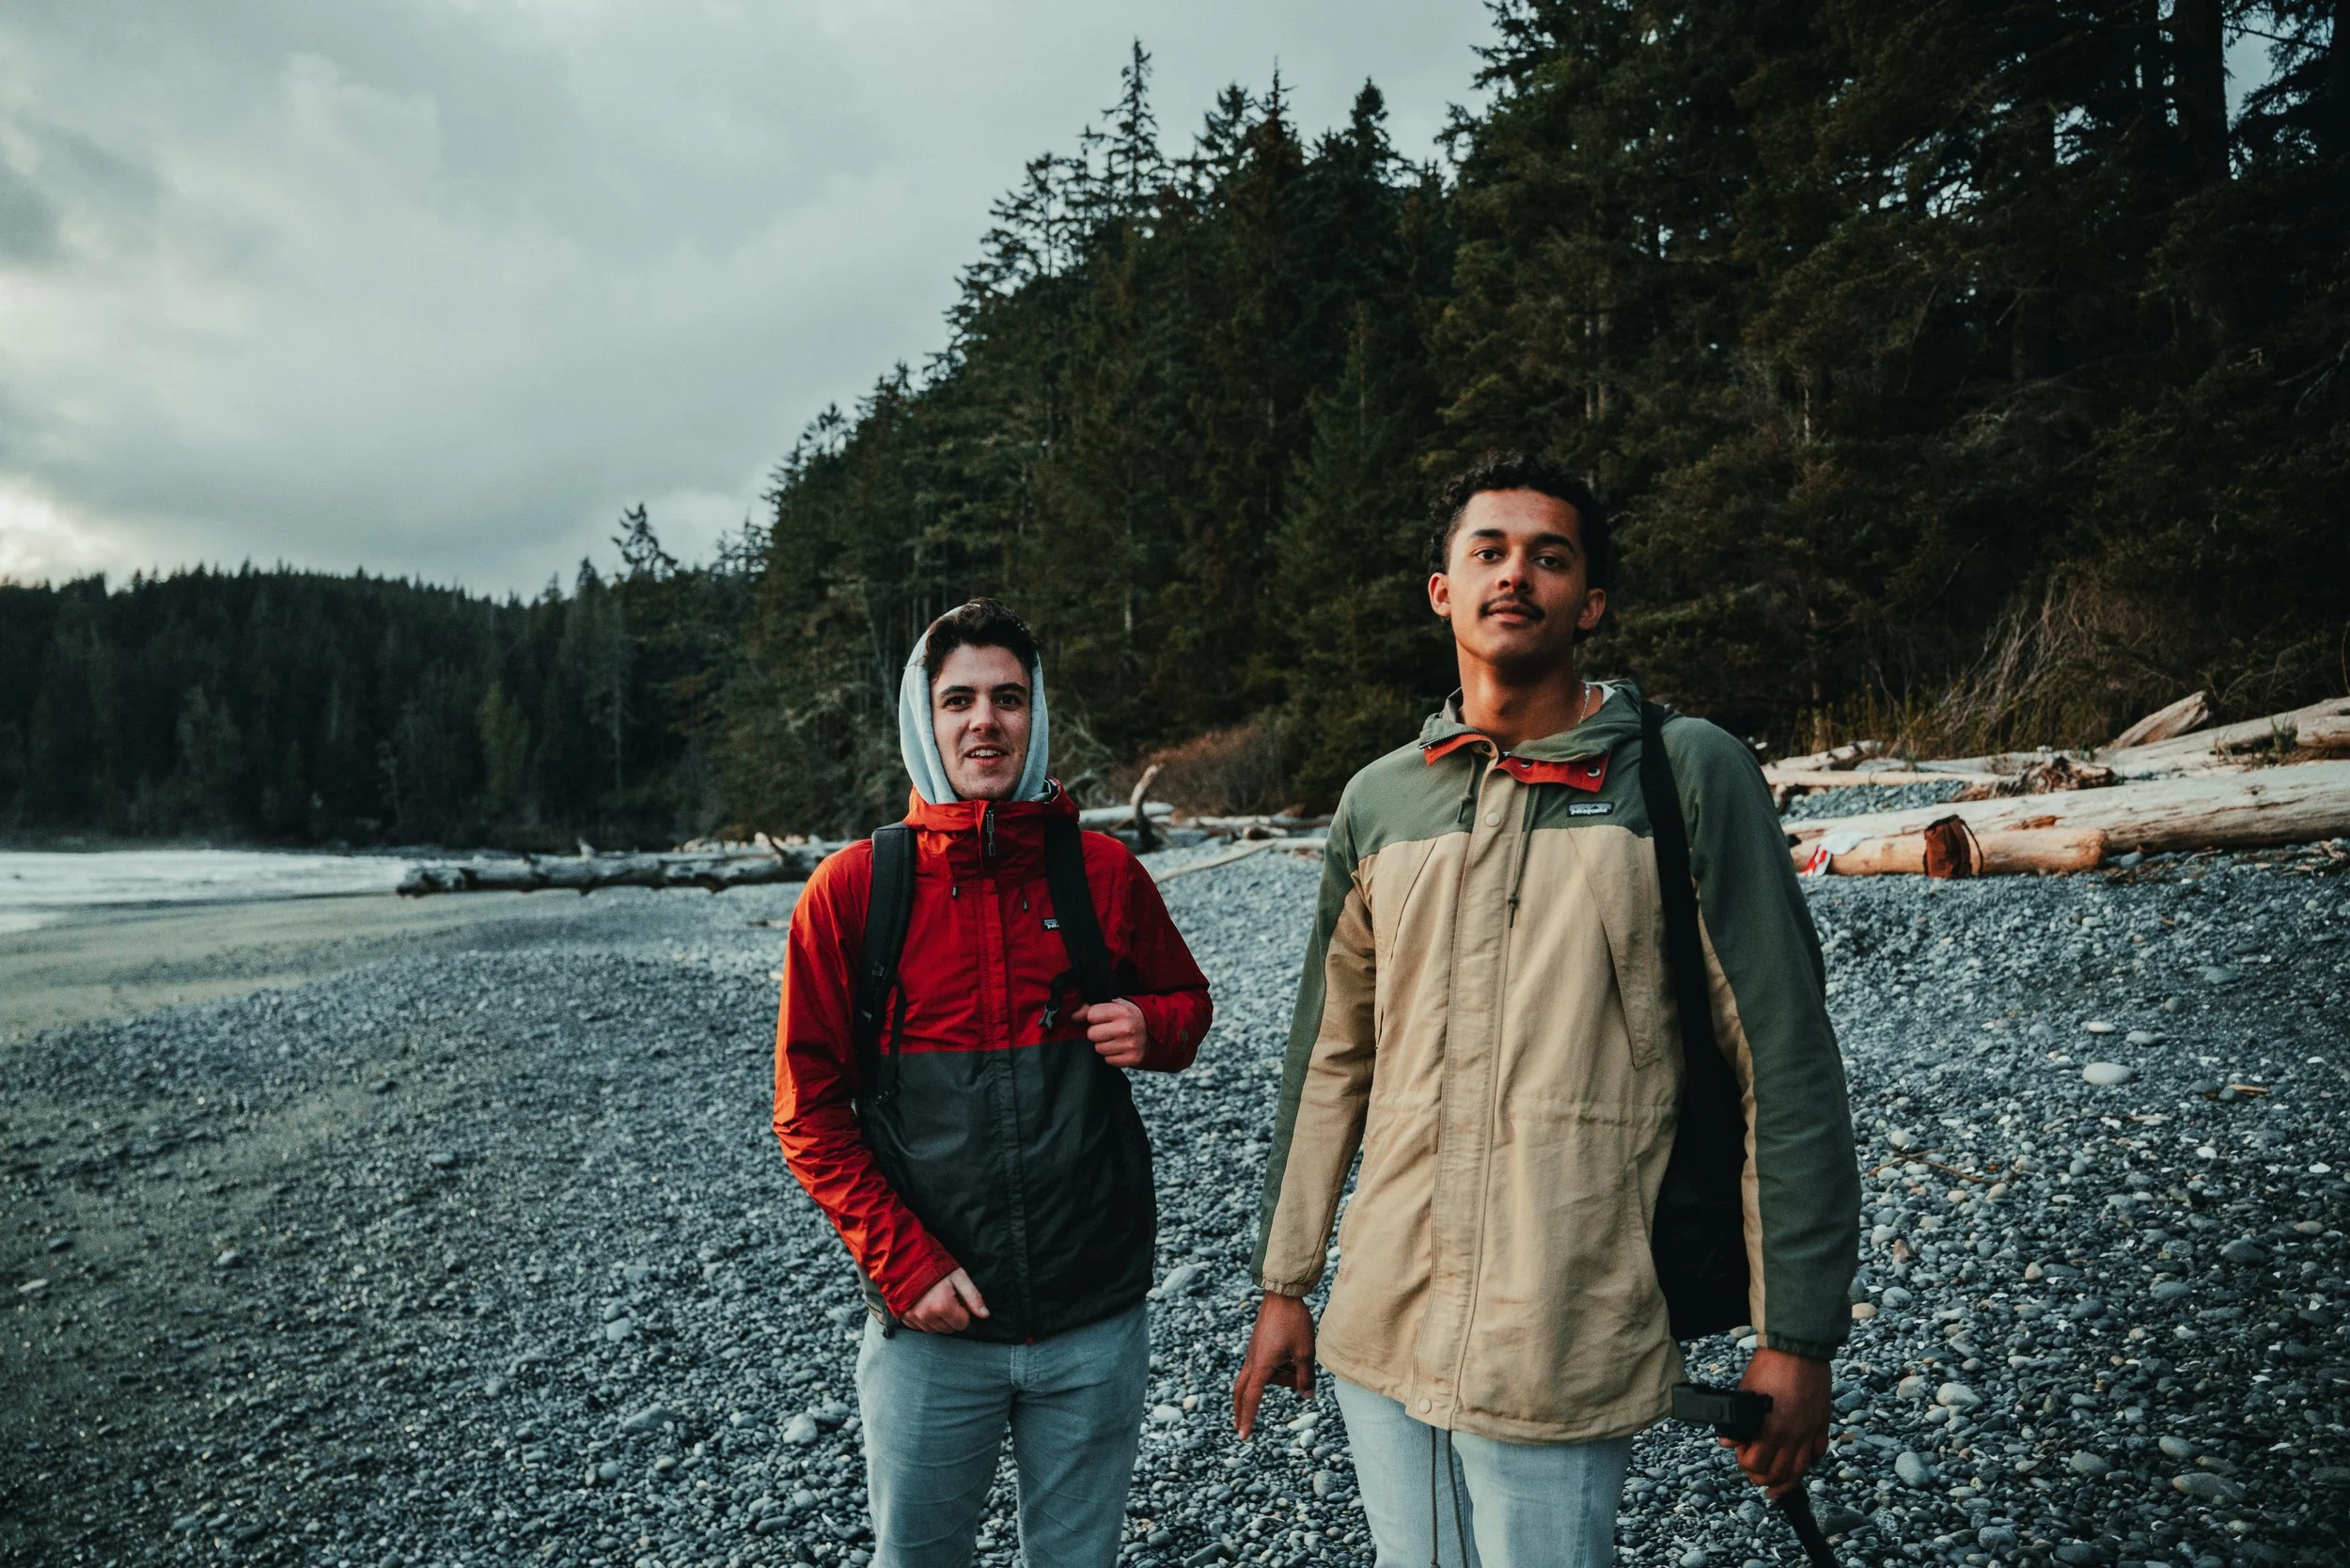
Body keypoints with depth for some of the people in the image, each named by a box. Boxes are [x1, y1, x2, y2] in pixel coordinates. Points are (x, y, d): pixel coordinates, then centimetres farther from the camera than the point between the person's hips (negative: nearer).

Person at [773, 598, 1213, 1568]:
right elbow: (810, 1112, -2)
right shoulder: (852, 889, -6)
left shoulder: (1104, 871, -2)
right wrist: (905, 1266, -10)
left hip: (1095, 1321, 1)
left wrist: (1150, 1029, -10)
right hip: (929, 1322, -1)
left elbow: (1187, 1001, 13)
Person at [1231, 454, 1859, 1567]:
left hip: (1562, 1351, -4)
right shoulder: (1379, 801, 5)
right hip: (1377, 1328, 4)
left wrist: (1797, 1336, -6)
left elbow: (1783, 1064, -6)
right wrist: (1283, 1285, 13)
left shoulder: (1686, 774, -7)